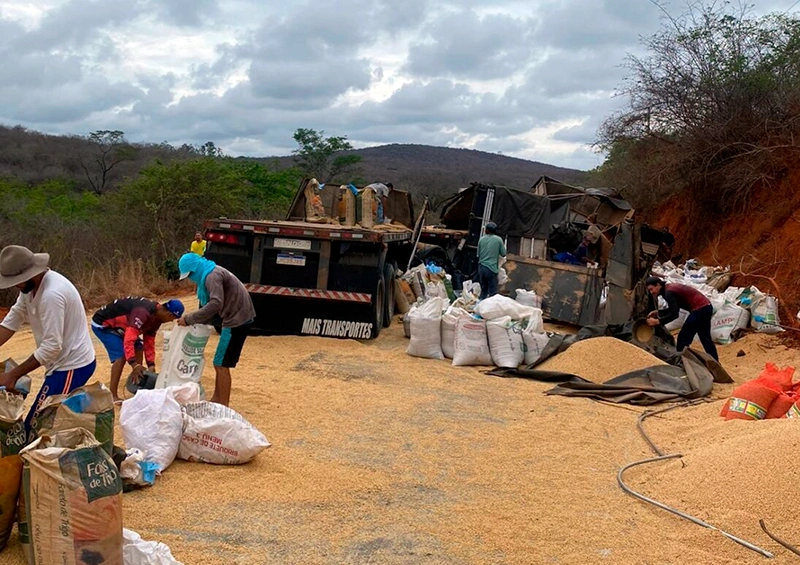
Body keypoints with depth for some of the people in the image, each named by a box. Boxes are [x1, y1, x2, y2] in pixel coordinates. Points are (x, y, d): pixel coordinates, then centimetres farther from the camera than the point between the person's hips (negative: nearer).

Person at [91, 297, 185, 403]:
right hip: (102, 324, -10)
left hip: (116, 324, 10)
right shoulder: (143, 313, -33)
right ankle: (113, 396, -15)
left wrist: (151, 364, 0)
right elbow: (129, 339, -39)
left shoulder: (156, 317, -2)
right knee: (121, 356, -20)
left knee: (139, 347, 5)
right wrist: (134, 364, -42)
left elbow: (149, 341, 5)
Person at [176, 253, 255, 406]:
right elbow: (214, 305, 17)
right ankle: (216, 400, 25)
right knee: (221, 364, 17)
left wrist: (189, 319, -25)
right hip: (236, 318, 10)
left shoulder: (212, 276, -17)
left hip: (238, 318, -10)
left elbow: (216, 304, -29)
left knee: (221, 364, -7)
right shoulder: (209, 275, 15)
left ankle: (223, 406, -3)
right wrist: (197, 322, 6)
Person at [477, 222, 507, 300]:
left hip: (481, 267, 4)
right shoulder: (498, 239, -3)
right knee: (492, 292, -1)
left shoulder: (481, 239, 6)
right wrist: (504, 246, 20)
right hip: (492, 268, -4)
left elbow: (478, 254, 11)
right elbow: (503, 254, 2)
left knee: (483, 290, 13)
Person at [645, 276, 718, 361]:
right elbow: (674, 309, 21)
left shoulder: (669, 292, -17)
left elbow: (674, 314, -23)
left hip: (699, 310, -10)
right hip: (706, 307, 10)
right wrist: (658, 312, 12)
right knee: (705, 339, 21)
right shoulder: (669, 287, 12)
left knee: (683, 338, -1)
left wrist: (657, 321, -21)